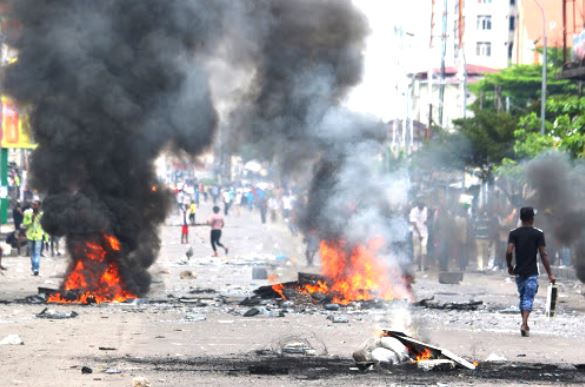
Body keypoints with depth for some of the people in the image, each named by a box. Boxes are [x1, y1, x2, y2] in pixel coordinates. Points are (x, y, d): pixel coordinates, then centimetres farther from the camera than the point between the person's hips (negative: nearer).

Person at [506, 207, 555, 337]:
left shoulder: (514, 233, 0)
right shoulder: (538, 234, -4)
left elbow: (509, 251, -12)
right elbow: (543, 255, -8)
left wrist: (509, 266, 6)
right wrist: (550, 274, -4)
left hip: (519, 272, 3)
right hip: (532, 273, -3)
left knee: (523, 297, 18)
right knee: (528, 299, -5)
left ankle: (525, 325, 25)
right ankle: (524, 324, -24)